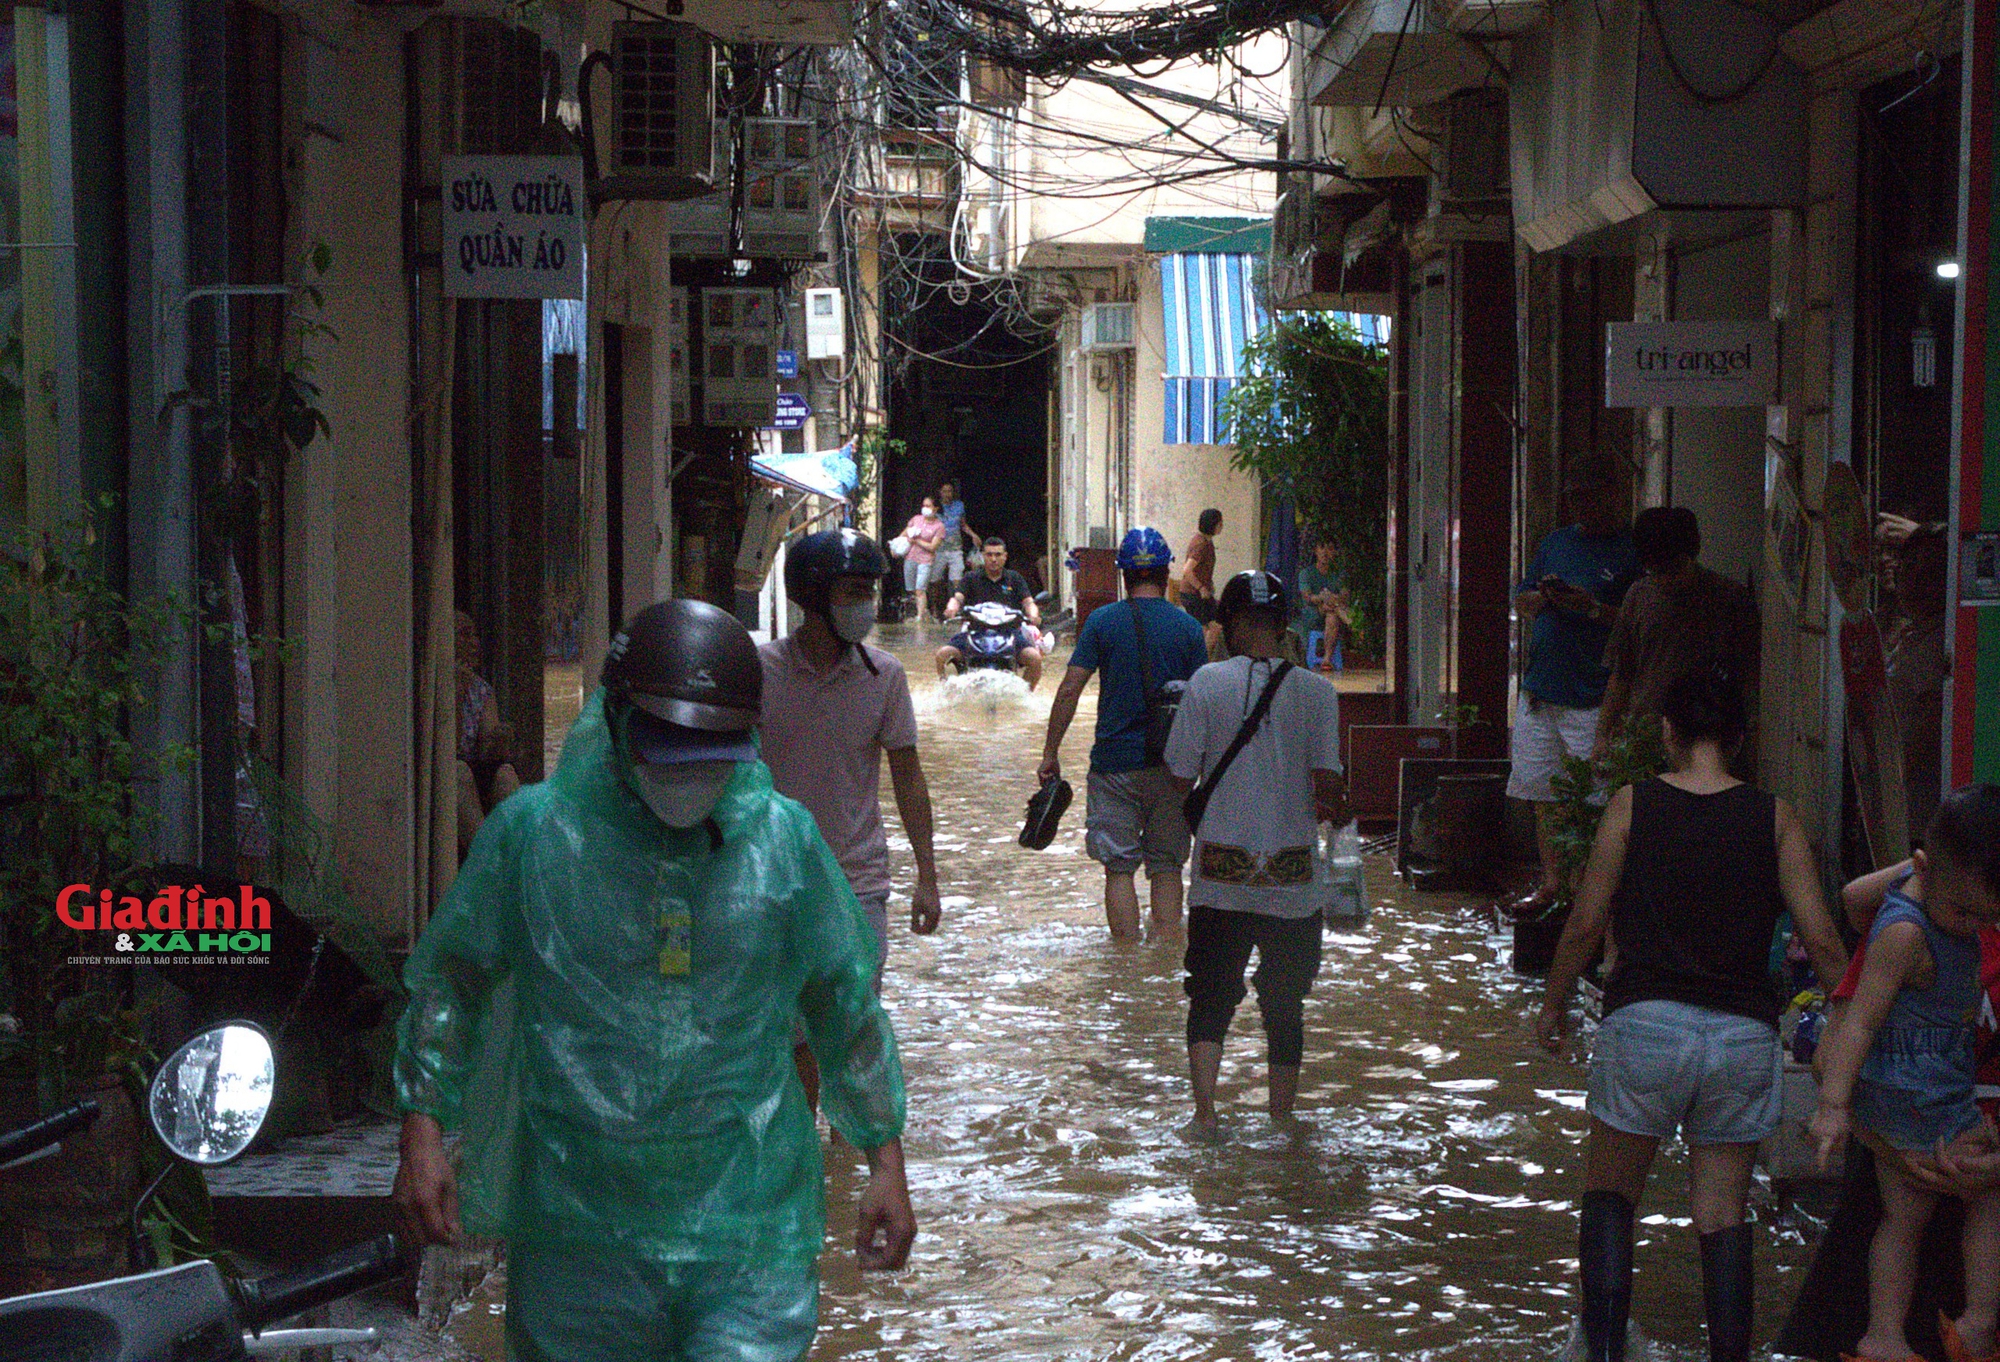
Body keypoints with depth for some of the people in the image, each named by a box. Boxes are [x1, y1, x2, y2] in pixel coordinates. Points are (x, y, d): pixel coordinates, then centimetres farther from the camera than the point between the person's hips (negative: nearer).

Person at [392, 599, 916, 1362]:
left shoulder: (786, 841, 1)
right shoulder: (532, 833, -2)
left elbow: (846, 1004, 11)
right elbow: (449, 981, 7)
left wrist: (886, 1160, 11)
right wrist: (423, 1132, -2)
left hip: (750, 1226, 0)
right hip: (580, 1231, 0)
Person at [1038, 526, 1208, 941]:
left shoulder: (1103, 621, -2)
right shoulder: (1187, 626, 1)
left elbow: (1070, 689, -6)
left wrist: (1050, 753, 0)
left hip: (1115, 761, -1)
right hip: (1171, 763, 1)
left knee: (1119, 867, 4)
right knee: (1166, 867, 9)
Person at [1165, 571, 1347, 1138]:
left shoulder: (1208, 683, -6)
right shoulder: (1315, 690, -5)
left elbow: (1179, 780, -3)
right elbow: (1328, 785, -7)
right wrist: (1334, 813, 14)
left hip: (1221, 874, 0)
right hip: (1291, 877, 1)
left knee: (1210, 999, 9)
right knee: (1285, 1005, 14)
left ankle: (1205, 1113, -3)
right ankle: (1281, 1117, 19)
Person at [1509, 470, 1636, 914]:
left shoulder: (1634, 550, -4)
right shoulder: (1557, 541, 17)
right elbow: (1521, 600, 21)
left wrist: (1591, 607, -20)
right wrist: (1544, 598, -2)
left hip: (1594, 698, -6)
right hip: (1541, 690, 6)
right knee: (1543, 795, 10)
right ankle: (1550, 885, 19)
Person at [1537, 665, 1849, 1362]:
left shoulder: (1632, 805, -1)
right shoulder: (1774, 817, 2)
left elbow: (1586, 923, 0)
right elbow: (1821, 940, -2)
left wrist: (1554, 1003, 14)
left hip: (1645, 1023, -1)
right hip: (1743, 1035, 1)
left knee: (1610, 1191, 13)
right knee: (1722, 1213, 8)